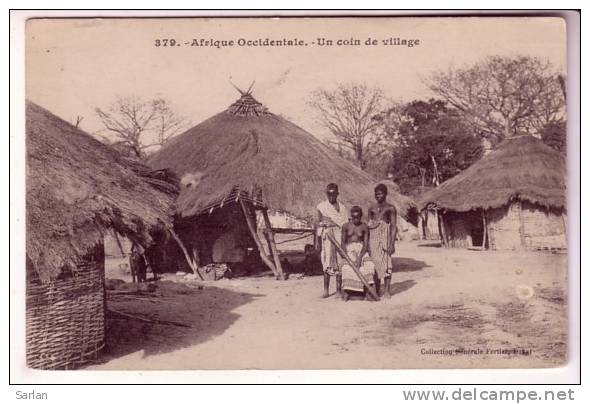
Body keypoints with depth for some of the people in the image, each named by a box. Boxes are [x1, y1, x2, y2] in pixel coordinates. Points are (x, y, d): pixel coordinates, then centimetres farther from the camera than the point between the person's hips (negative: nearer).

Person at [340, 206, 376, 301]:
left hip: (361, 250, 0)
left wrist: (360, 257, -18)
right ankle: (346, 292, -32)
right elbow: (343, 242, 4)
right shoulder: (346, 226, 5)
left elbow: (366, 244, -3)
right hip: (349, 250, 0)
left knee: (368, 265, -30)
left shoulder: (364, 227, 2)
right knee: (347, 267, -31)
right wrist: (346, 256, -13)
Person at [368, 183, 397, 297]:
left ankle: (387, 290, 0)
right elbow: (369, 225, 15)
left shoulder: (390, 208, 3)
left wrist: (392, 243, -11)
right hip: (373, 237, 4)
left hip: (385, 236, -4)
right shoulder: (371, 208, 15)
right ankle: (377, 290, 10)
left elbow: (394, 227, -2)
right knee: (374, 263, 3)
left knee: (386, 262, -5)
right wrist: (367, 243, 10)